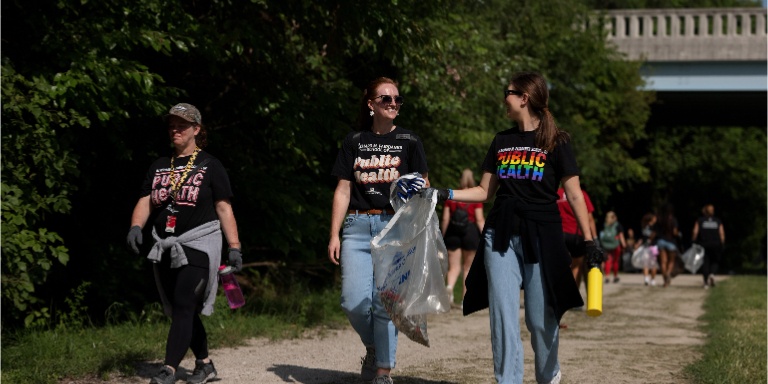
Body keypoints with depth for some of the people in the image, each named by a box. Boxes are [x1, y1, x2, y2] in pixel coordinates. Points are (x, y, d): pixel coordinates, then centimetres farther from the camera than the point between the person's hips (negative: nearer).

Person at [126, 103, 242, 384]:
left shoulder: (209, 166, 3)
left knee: (183, 306, -16)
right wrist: (136, 226, -11)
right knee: (182, 310, 9)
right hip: (165, 248, 6)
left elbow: (224, 208, -1)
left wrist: (234, 247, -8)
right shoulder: (159, 167, 17)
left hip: (198, 245, -6)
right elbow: (144, 202, 10)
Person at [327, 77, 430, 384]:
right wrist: (334, 235, 5)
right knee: (354, 302, -8)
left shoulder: (408, 141, 7)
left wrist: (420, 189, -17)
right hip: (357, 226, 1)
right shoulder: (354, 141, 11)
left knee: (385, 301, -5)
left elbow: (424, 186, 7)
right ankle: (373, 346, 20)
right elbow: (343, 191, 10)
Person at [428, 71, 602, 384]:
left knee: (540, 318, 1)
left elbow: (574, 195, -3)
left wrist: (589, 240, -9)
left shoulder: (556, 143, -1)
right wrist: (445, 194, 4)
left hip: (541, 238, -4)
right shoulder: (502, 141, 13)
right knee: (502, 316, -2)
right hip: (500, 236, 4)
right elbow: (485, 191, 16)